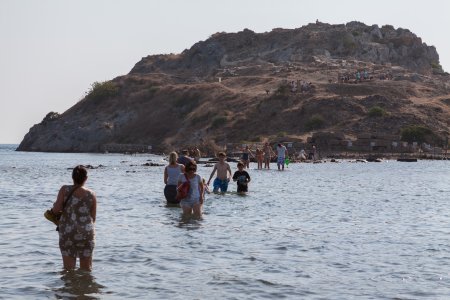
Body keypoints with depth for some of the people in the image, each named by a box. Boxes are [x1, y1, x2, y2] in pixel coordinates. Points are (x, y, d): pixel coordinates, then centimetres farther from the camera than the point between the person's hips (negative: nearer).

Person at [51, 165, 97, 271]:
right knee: (86, 269, 13)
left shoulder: (65, 190, -5)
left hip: (67, 233, -1)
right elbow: (93, 218, 3)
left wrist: (54, 205, 12)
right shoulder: (91, 195, -2)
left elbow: (56, 209, -11)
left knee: (68, 268, 8)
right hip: (87, 232, 1)